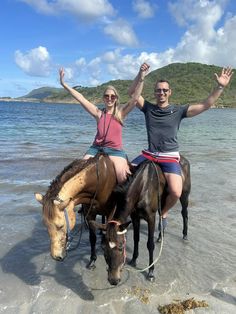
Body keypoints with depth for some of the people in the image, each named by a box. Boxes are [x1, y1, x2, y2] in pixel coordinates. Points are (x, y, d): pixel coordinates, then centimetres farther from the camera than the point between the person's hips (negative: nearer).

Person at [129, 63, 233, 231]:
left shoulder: (178, 110, 4)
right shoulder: (148, 108, 8)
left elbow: (205, 105, -1)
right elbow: (132, 93, -4)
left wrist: (220, 87, -10)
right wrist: (141, 76, -18)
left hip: (170, 157, -2)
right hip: (149, 154, 3)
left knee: (176, 192, -23)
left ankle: (164, 213, 11)